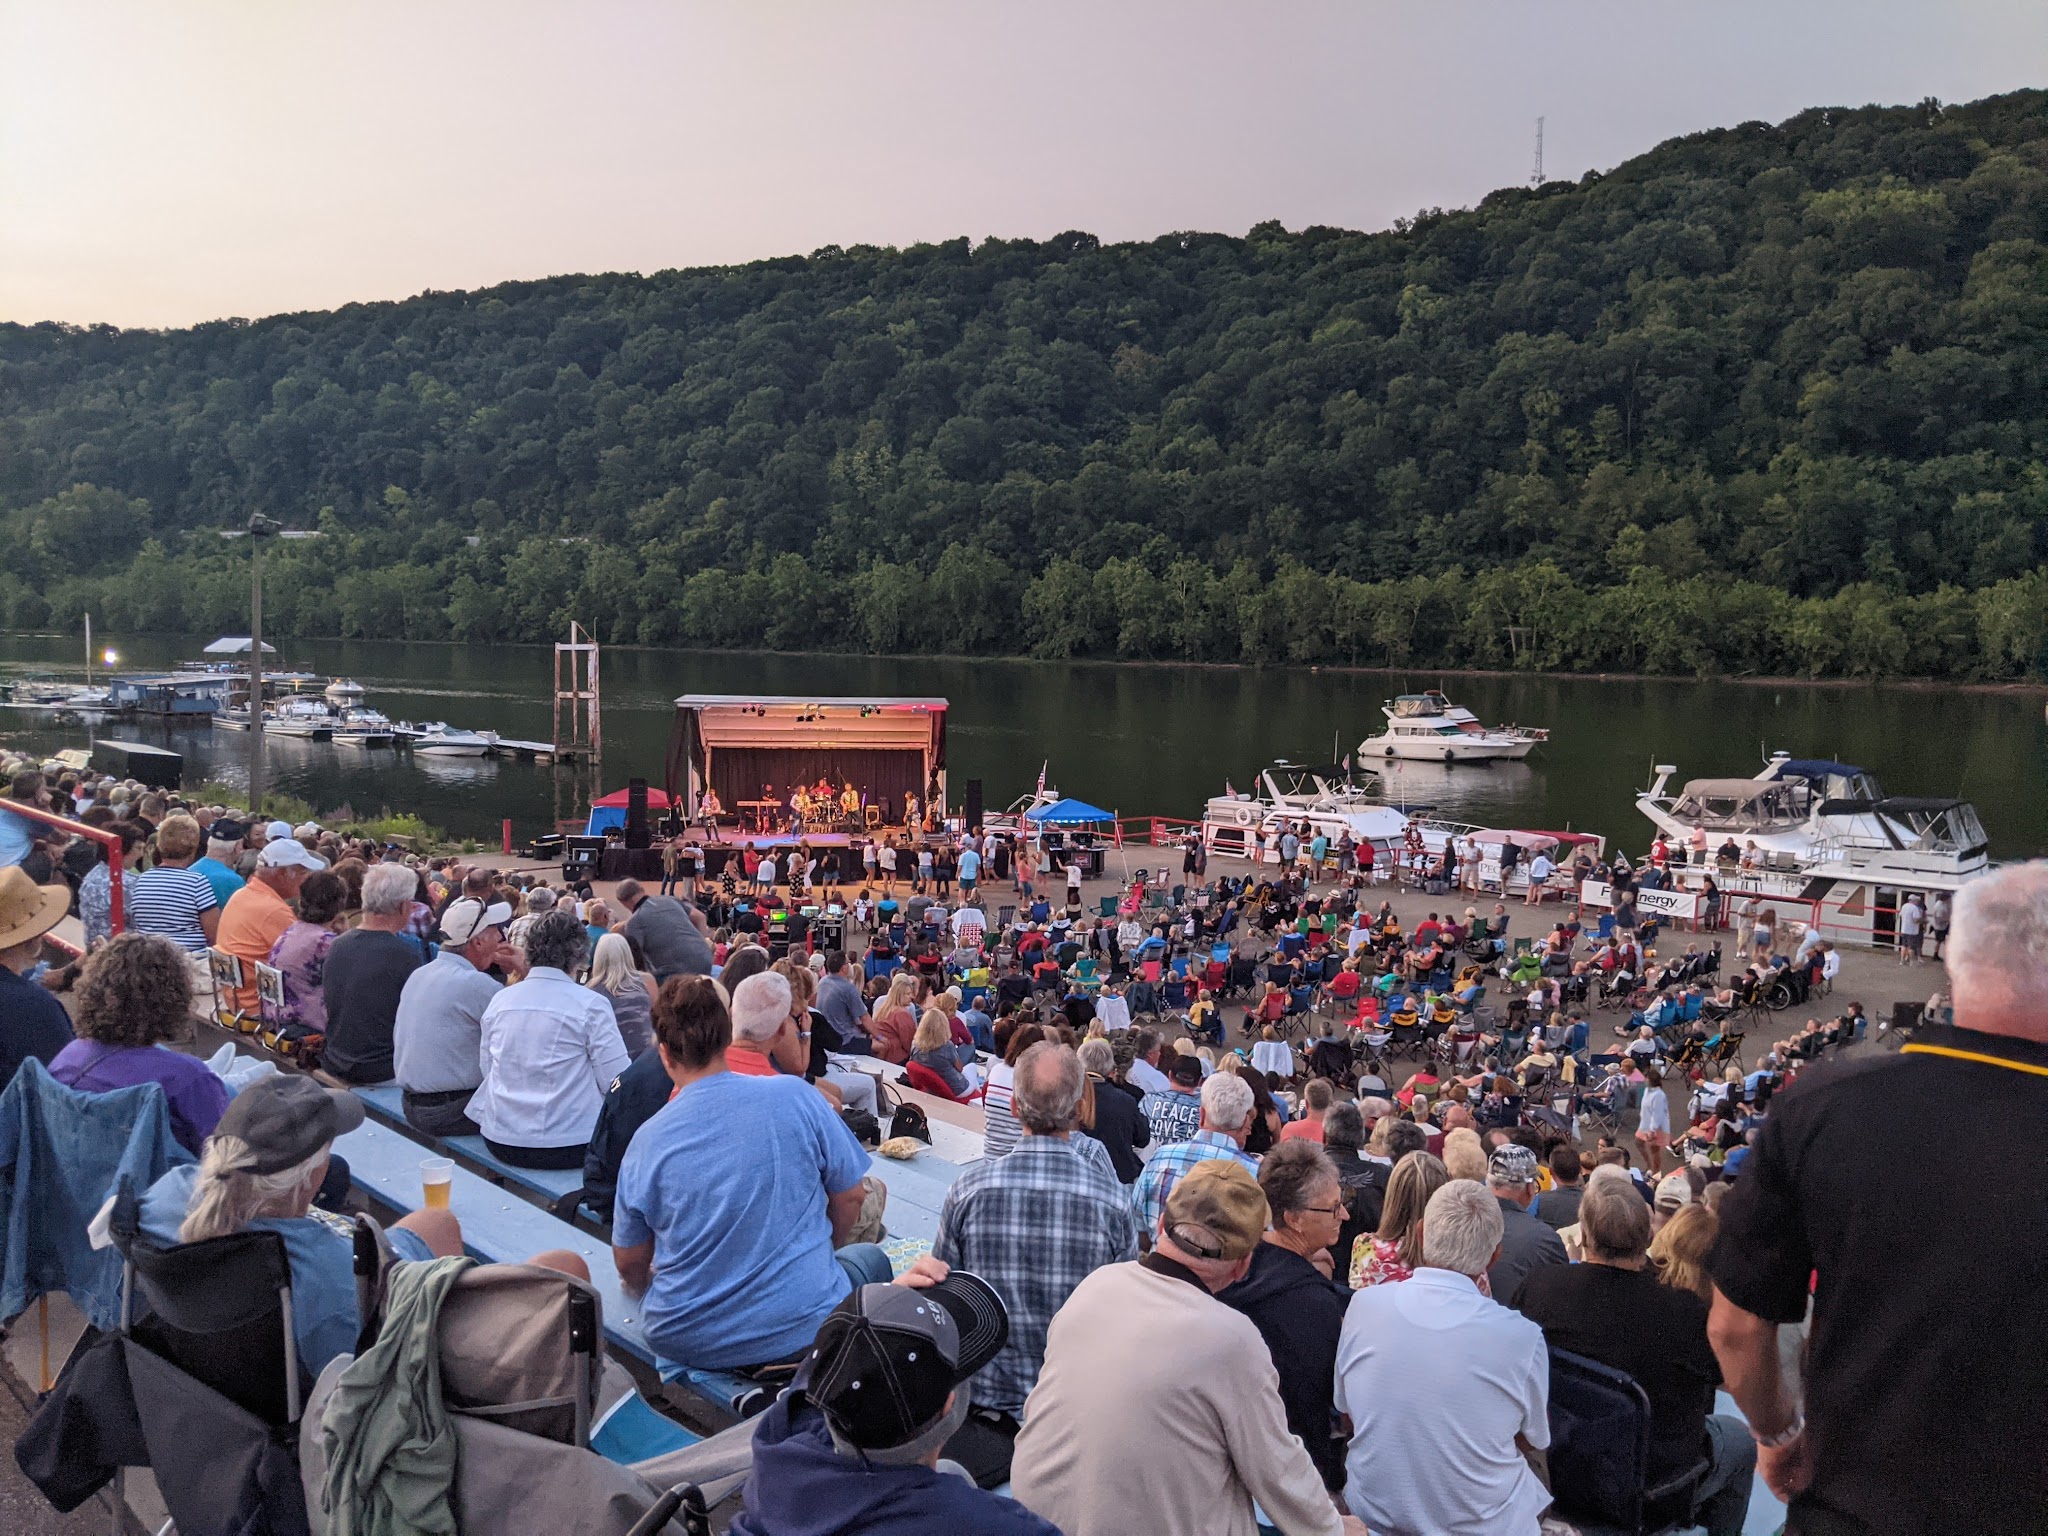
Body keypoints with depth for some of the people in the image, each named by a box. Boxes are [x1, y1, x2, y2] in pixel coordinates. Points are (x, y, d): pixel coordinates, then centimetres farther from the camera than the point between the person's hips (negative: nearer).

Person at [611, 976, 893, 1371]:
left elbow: (630, 1266, 3)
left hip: (687, 1343, 3)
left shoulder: (647, 1140, -8)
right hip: (805, 1328, -3)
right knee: (870, 1258, 28)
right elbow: (851, 1196, 0)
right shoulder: (797, 1096, -12)